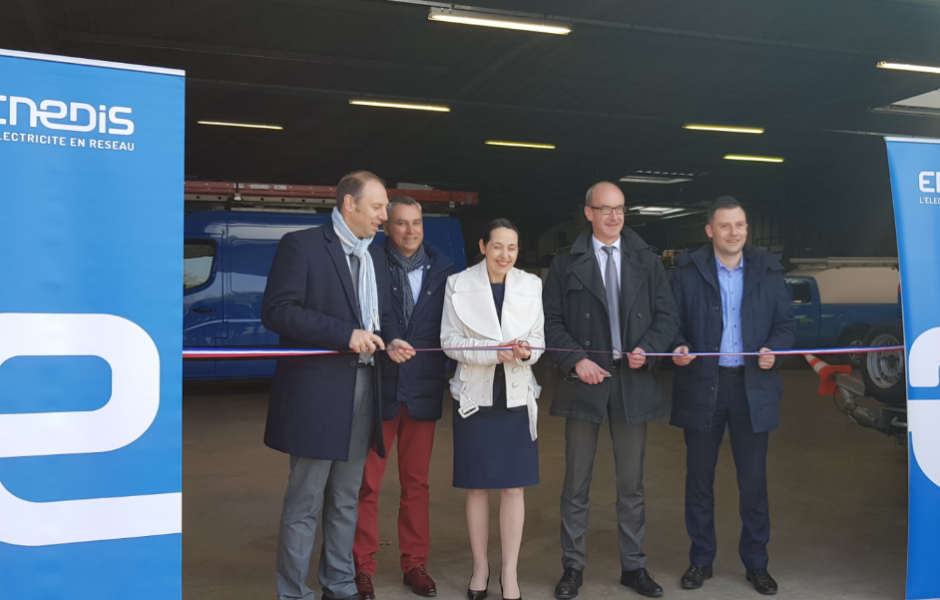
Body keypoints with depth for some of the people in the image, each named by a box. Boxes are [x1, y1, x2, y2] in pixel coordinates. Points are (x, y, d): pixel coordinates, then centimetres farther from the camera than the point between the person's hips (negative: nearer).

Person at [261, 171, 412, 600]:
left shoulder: (375, 261, 16)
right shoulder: (301, 245, -7)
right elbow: (276, 310, -16)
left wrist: (391, 339, 0)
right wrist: (346, 334, -20)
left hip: (362, 392, 7)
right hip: (316, 393, -7)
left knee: (346, 500, 16)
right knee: (304, 503, 1)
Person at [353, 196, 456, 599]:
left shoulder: (442, 270, 6)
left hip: (423, 391, 3)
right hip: (377, 388, -3)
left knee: (416, 483, 12)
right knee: (367, 483, 5)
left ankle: (415, 563, 25)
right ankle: (362, 567, 18)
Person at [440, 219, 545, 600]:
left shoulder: (531, 285, 3)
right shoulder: (458, 285, -3)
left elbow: (537, 339, 4)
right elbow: (450, 341, -6)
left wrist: (525, 352, -19)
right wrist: (494, 353, -20)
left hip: (517, 396, 1)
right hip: (474, 396, -1)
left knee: (513, 487, 3)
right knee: (477, 486, 9)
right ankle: (480, 568, 25)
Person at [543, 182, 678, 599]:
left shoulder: (647, 261, 8)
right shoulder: (566, 264, 3)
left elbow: (666, 315, 5)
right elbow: (551, 321, -1)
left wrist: (648, 349, -12)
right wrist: (576, 360, -13)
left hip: (633, 380, 2)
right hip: (585, 378, -1)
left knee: (631, 483, 11)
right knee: (576, 483, 6)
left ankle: (633, 565, 24)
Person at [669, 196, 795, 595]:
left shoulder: (768, 270, 6)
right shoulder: (688, 270, 1)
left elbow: (785, 323, 7)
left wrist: (774, 350, -13)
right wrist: (677, 348, -17)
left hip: (753, 387, 1)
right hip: (702, 386, 0)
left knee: (754, 481, 7)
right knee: (699, 480, 9)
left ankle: (756, 563, 23)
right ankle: (701, 560, 24)